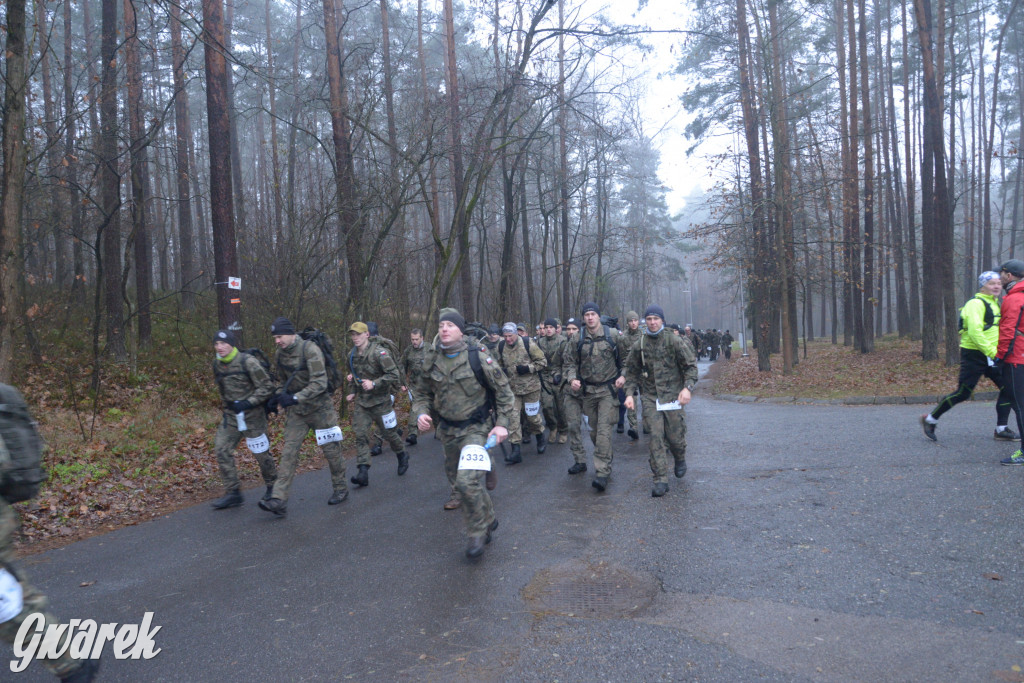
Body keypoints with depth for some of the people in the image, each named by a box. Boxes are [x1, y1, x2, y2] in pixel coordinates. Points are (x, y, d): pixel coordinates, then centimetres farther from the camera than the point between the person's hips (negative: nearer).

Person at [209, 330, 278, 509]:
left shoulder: (248, 362, -16)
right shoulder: (217, 364, 4)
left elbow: (267, 387, -14)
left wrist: (248, 403, -21)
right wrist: (227, 404, 13)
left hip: (252, 414, -6)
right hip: (231, 414, 6)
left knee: (261, 452, 3)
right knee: (221, 449, -3)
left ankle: (273, 486, 25)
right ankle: (232, 493, 4)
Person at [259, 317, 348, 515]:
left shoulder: (310, 350, -18)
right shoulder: (279, 355, 3)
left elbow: (320, 383, -24)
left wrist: (295, 398, -29)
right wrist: (279, 397, 1)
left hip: (319, 407, -5)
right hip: (296, 411, 5)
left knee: (331, 450, 6)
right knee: (288, 452, -4)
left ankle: (340, 489, 26)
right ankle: (279, 500, -8)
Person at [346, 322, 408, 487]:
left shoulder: (379, 352, -16)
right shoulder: (352, 355, 6)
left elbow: (394, 375, -21)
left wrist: (374, 384, -28)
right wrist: (354, 392, 13)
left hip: (380, 401, -5)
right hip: (361, 402, 5)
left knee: (389, 433, 8)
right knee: (360, 434, -7)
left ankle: (402, 456, 35)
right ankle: (362, 472, -9)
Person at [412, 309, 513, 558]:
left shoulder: (478, 358, -11)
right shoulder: (431, 362, 1)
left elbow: (503, 390, -4)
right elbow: (422, 393, 12)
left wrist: (503, 423, -11)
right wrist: (421, 413, -9)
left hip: (477, 428, -5)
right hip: (448, 430, 6)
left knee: (467, 481, -20)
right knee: (458, 480, 16)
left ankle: (478, 533, 2)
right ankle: (488, 519, 39)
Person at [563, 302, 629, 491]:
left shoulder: (613, 335, -3)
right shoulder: (577, 339, 1)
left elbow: (626, 357, 6)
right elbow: (570, 363, 8)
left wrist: (623, 376, -7)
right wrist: (572, 378, -10)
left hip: (608, 390, -3)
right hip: (587, 390, 3)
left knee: (604, 430, -12)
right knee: (593, 430, 12)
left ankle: (602, 472, -12)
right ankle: (605, 460, 33)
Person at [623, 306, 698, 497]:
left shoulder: (674, 342, -3)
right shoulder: (639, 346, 4)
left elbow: (691, 365, -1)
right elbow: (632, 372, 12)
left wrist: (687, 387, -15)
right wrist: (629, 393, 0)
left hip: (673, 395, -1)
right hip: (650, 397, 2)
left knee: (675, 436, 4)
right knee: (656, 437, -7)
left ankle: (680, 459, 39)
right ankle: (661, 480, -4)